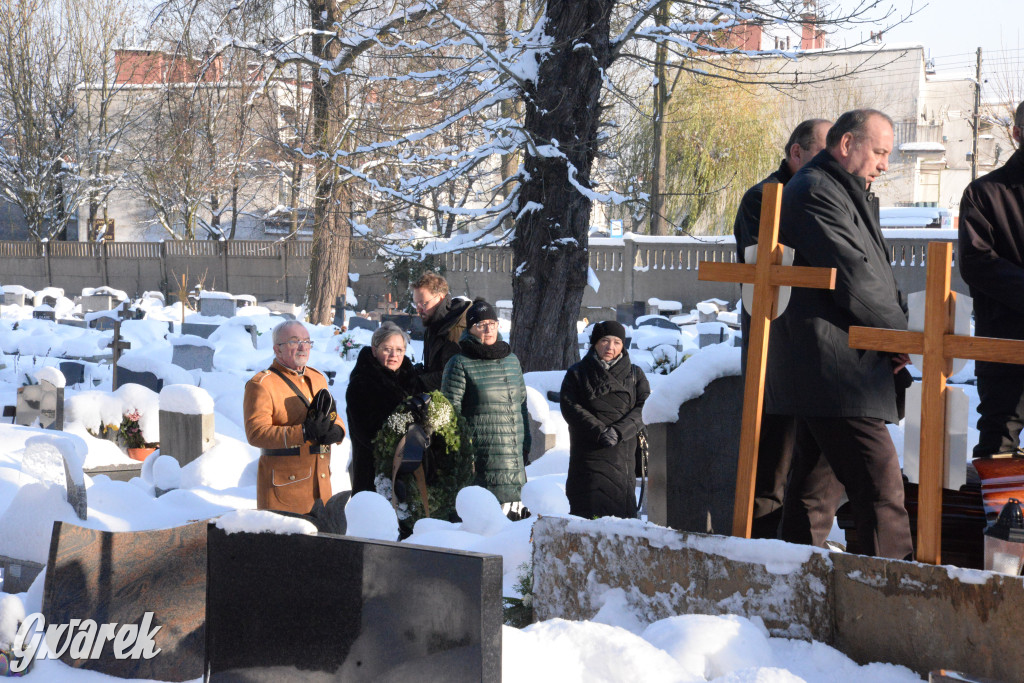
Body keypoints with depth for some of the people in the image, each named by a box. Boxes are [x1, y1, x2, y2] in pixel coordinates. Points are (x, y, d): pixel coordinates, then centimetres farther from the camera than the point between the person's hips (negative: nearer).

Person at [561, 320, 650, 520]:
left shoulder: (635, 374, 14)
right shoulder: (577, 374, 11)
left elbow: (644, 408, 1)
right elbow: (570, 407, -3)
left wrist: (619, 431, -16)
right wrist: (600, 432, -17)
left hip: (623, 457, 1)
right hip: (588, 456, -1)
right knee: (587, 511, -8)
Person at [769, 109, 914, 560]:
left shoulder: (845, 194, 25)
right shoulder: (816, 192, -10)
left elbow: (873, 274, 25)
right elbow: (852, 276, -16)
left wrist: (894, 328, 7)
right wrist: (899, 333, -5)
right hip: (832, 369, -11)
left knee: (818, 485, 12)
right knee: (880, 480, -15)